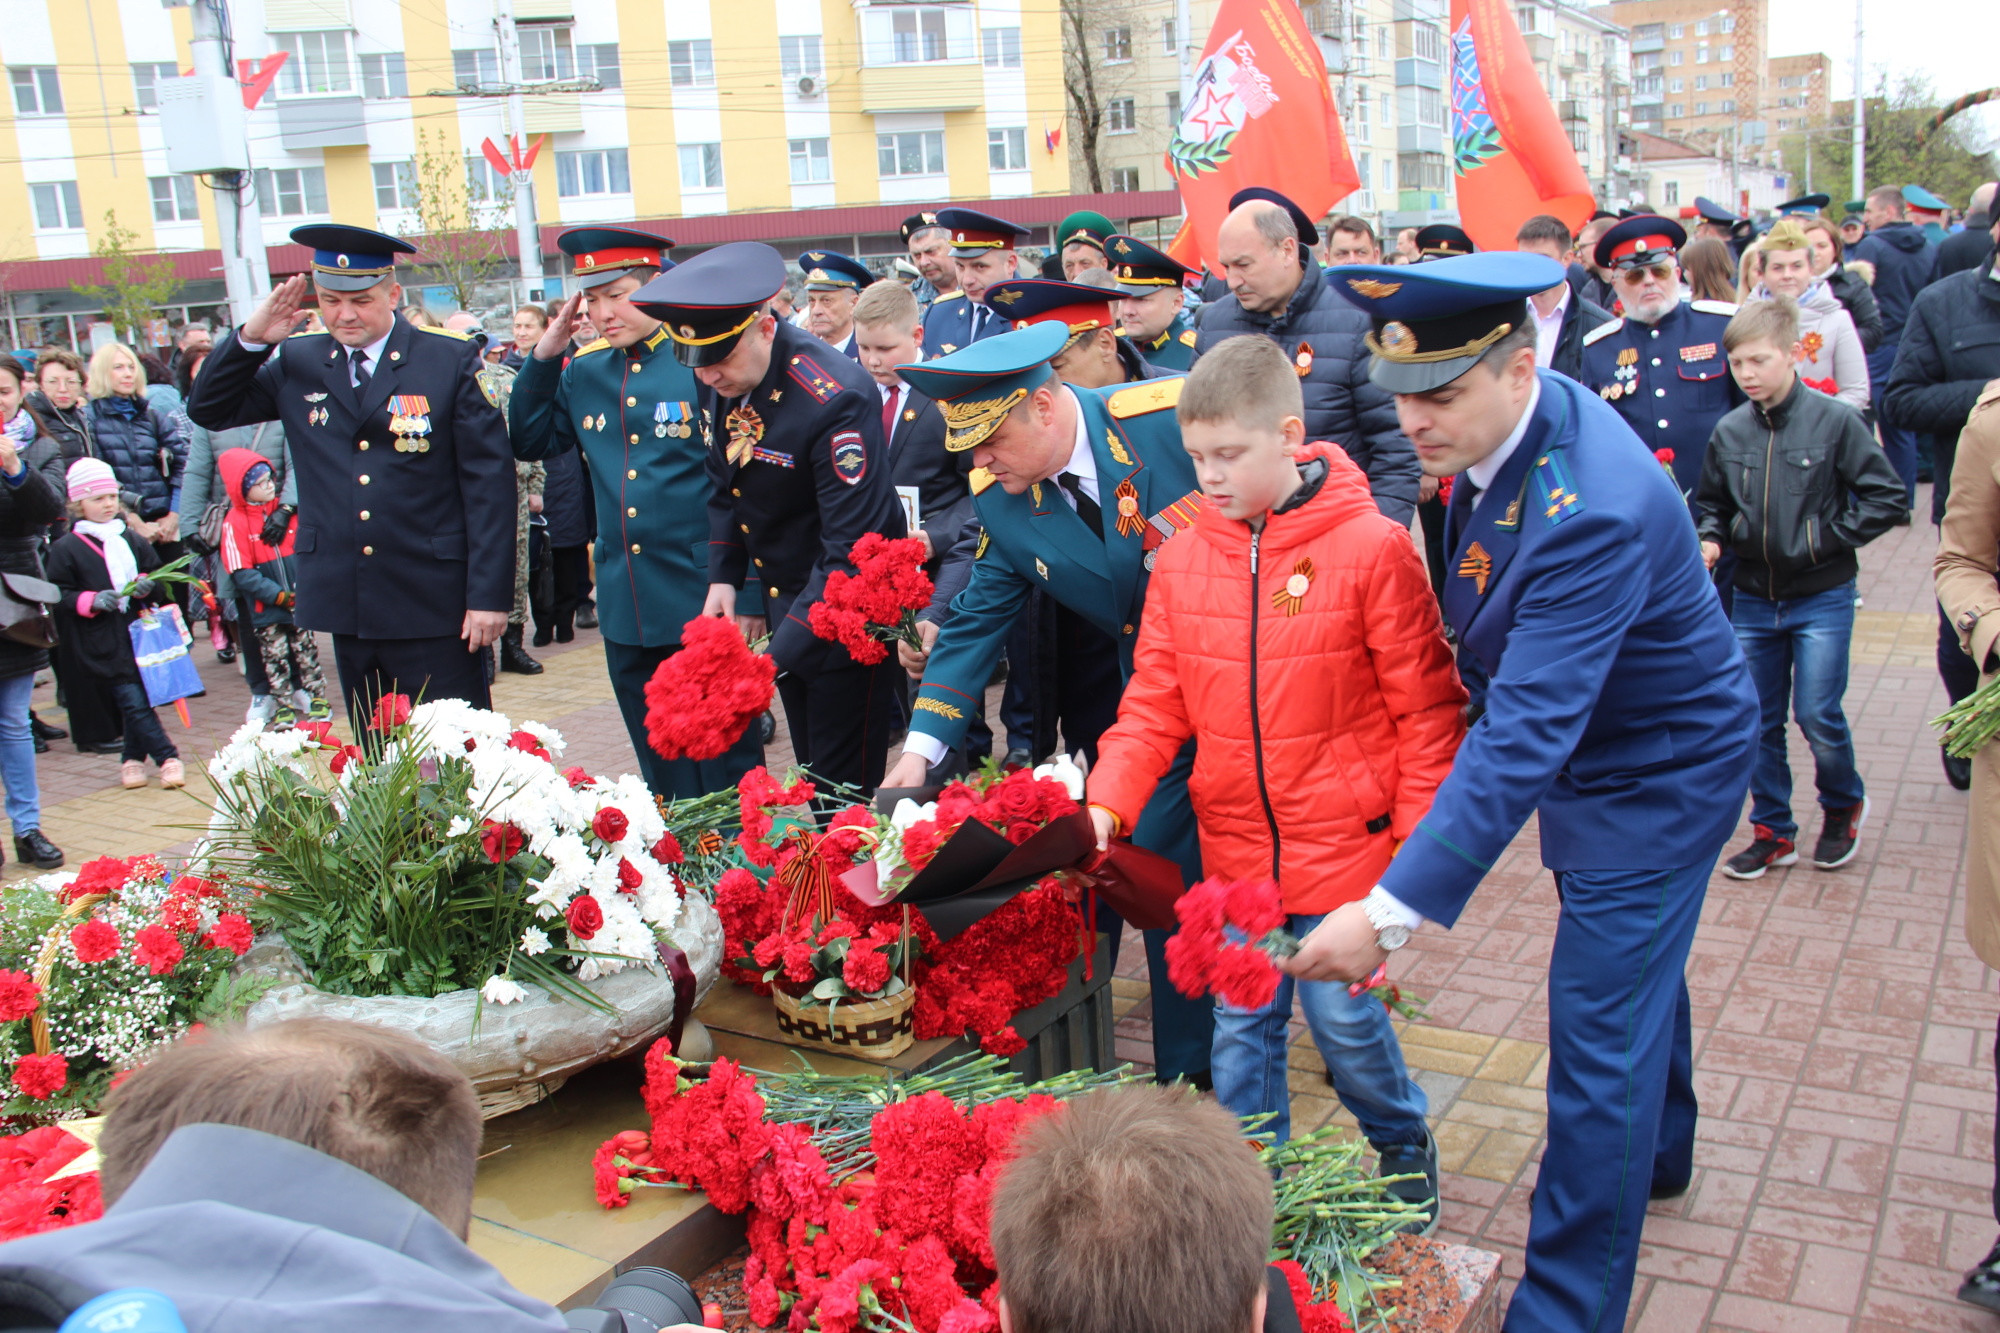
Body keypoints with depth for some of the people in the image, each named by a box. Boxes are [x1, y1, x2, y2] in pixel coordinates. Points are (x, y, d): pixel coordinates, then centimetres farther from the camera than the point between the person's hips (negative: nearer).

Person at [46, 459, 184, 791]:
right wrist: (91, 600, -17)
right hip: (102, 644, -4)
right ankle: (168, 758, -3)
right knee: (134, 701, -8)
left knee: (137, 700, 5)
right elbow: (58, 597, -2)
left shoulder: (133, 540, 12)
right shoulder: (66, 549, 0)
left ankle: (133, 759, 20)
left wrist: (147, 586, -5)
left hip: (141, 633, 4)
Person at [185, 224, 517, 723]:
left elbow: (489, 481, -6)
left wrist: (489, 595, -11)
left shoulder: (452, 361, -3)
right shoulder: (297, 364, 8)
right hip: (349, 607, 4)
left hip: (433, 607, -4)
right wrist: (251, 338, -4)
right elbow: (209, 410, 12)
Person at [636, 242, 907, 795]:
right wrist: (724, 579, 3)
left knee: (843, 787, -2)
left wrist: (777, 657, -31)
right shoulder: (719, 381, -3)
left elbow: (851, 552, -28)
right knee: (808, 775, 14)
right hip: (782, 602, 7)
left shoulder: (835, 399, -27)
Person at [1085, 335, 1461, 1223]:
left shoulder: (1370, 547, -12)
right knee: (1240, 1027, 11)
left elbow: (1425, 709, -8)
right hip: (1234, 849, 4)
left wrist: (1421, 841, -9)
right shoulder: (1183, 558, -1)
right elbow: (1154, 703, 2)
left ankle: (1404, 1149, 36)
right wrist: (1108, 803, -11)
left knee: (1344, 1017, 6)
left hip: (1340, 841, -4)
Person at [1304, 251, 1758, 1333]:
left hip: (1653, 775, -9)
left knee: (1598, 1038, -5)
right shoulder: (1503, 422, -11)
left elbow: (1524, 737, -41)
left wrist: (1395, 910, -43)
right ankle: (1657, 1152, 55)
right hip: (1590, 751, 9)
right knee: (1635, 969, 29)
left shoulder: (1595, 513, -38)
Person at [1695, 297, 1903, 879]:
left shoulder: (1834, 421, -11)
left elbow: (1885, 496, -8)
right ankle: (1773, 831, 22)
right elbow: (1712, 503, 13)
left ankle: (1843, 806, 26)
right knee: (1758, 721, 8)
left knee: (1818, 715, -3)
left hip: (1821, 597, -4)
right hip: (1753, 597, 4)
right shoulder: (1729, 432, 0)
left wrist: (1829, 536, -14)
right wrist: (1711, 539, -6)